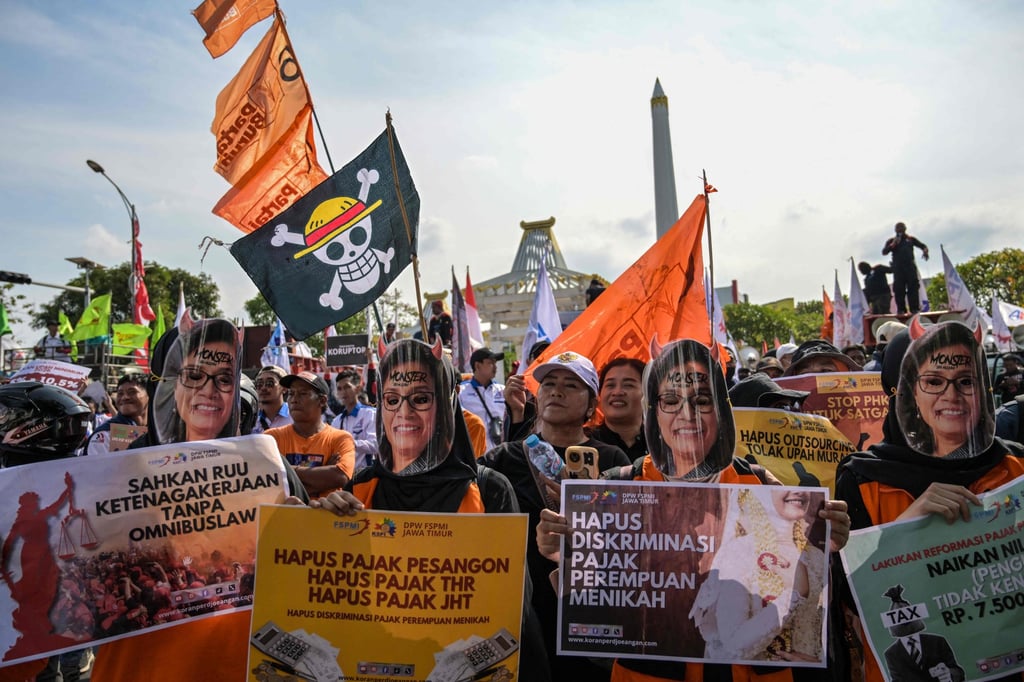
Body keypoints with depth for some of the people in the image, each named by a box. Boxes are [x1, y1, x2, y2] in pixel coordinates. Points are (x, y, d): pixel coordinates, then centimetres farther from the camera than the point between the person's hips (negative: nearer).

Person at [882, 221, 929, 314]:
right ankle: (901, 309, -3)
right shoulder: (891, 241, 14)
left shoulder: (911, 239, 17)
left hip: (910, 266, 1)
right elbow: (884, 252, 4)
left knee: (913, 287, -6)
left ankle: (915, 308, -6)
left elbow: (922, 245, 16)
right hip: (898, 267, 0)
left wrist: (925, 251, -6)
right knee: (899, 289, -5)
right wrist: (893, 245, -10)